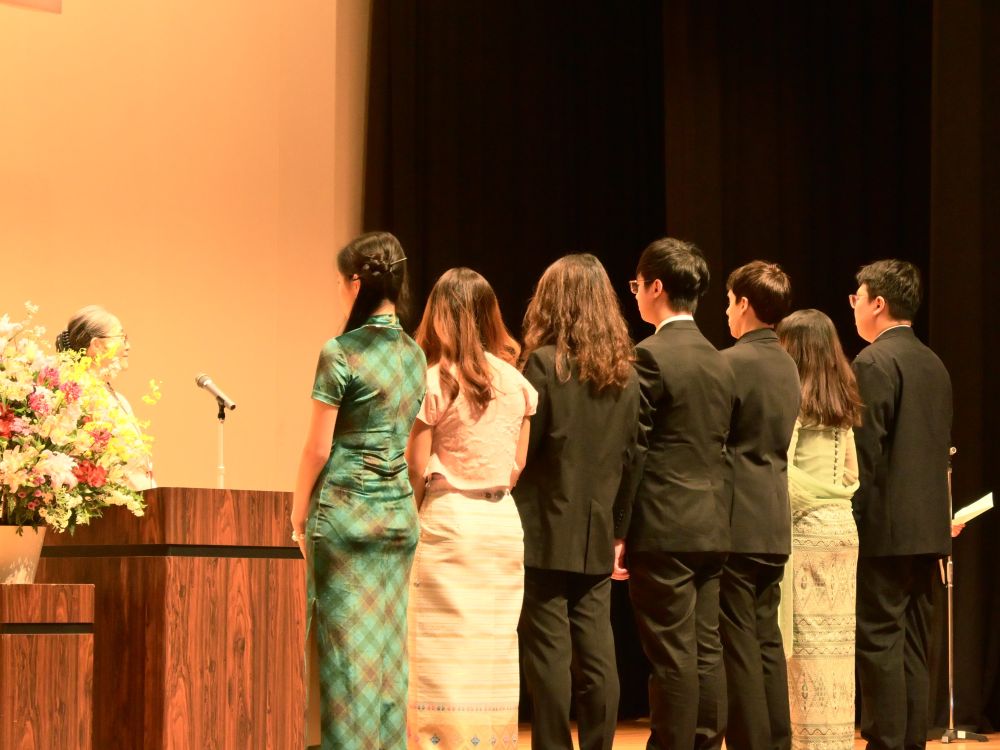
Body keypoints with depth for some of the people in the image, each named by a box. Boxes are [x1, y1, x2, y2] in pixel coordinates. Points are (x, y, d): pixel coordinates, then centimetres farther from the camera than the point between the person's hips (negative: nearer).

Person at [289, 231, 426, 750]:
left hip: (345, 509, -6)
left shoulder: (340, 353, -12)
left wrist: (299, 513, 3)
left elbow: (319, 448, -9)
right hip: (399, 508, 6)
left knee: (346, 647, -2)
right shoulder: (413, 354, 8)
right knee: (389, 648, 9)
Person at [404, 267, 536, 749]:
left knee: (446, 652, -2)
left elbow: (416, 468, -9)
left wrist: (411, 517, 6)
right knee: (493, 650, 9)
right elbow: (518, 463, 9)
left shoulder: (435, 382, -10)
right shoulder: (515, 382, 6)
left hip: (448, 521, -5)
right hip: (503, 520, 5)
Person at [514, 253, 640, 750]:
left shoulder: (544, 364, -11)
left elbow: (518, 449, -10)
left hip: (545, 532, -5)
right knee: (596, 654, 7)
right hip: (597, 535, 5)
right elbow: (628, 454, 10)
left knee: (547, 652, -2)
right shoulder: (625, 374, 6)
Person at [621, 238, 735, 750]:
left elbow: (633, 452, -12)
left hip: (663, 530, -7)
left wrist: (619, 531, -9)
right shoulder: (719, 361, 12)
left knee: (672, 657, -5)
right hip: (712, 528, 7)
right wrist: (713, 515, 18)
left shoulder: (652, 356, -11)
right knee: (706, 653, 9)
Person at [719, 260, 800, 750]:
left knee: (738, 645, -5)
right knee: (766, 640, 12)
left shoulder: (732, 363, -13)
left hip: (735, 522, -8)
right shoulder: (787, 366, 12)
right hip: (774, 523, 8)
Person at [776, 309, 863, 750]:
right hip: (843, 526, 7)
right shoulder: (840, 403, 13)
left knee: (807, 640, -4)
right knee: (836, 638, 8)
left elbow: (781, 469, -16)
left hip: (806, 527, -7)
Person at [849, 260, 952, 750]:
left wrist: (851, 522, -11)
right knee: (912, 645, 11)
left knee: (879, 642, -6)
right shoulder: (934, 365, 14)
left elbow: (866, 455, -16)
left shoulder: (874, 363, -12)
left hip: (884, 528, -8)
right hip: (928, 526, 8)